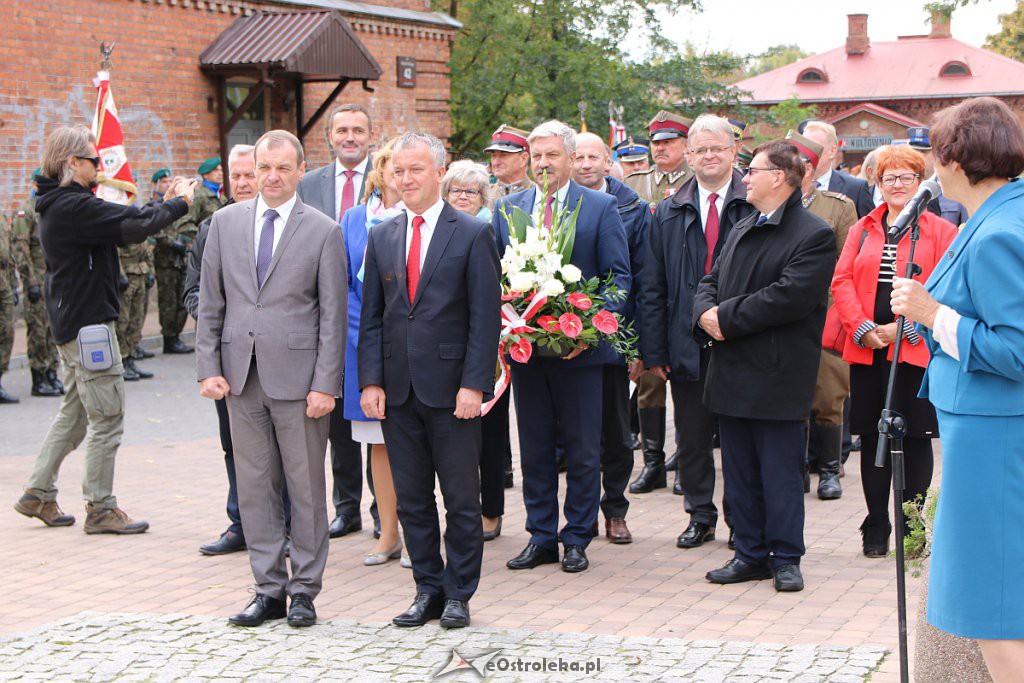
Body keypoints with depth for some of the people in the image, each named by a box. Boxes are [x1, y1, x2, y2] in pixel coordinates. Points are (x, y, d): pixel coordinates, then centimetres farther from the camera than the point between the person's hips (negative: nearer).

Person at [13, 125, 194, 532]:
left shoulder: (61, 205, 13)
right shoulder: (74, 207, -20)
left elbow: (124, 224, 13)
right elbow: (135, 226, -24)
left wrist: (165, 203, 6)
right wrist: (179, 203, -9)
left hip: (72, 324, 10)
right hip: (89, 323, -10)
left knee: (74, 412, 19)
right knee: (107, 418, -2)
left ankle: (38, 494, 24)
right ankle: (100, 509, 6)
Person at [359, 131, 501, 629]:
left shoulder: (472, 234, -3)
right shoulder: (382, 237, 11)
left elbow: (486, 317, -6)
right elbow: (371, 316, 11)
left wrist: (474, 384, -13)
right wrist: (371, 381, 1)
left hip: (451, 389, -4)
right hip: (398, 390, 4)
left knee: (461, 498, 3)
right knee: (411, 499, 10)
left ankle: (458, 594, 15)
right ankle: (428, 589, 21)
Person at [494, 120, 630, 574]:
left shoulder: (601, 208, 0)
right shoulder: (506, 209, 9)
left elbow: (618, 276, -2)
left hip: (580, 348, -3)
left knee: (583, 450, 4)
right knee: (533, 448, 10)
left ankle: (576, 540, 15)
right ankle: (541, 537, 20)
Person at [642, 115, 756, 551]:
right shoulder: (669, 213, 9)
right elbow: (653, 288, 8)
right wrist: (653, 351, 1)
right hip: (687, 346, 3)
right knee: (692, 437, 10)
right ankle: (700, 516, 25)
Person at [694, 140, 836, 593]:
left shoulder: (814, 236, -9)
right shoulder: (741, 230, 17)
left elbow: (789, 297, -20)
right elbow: (710, 282, 16)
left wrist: (727, 318, -16)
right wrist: (706, 312, -7)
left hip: (778, 376, -8)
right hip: (732, 373, 8)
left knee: (780, 472, 0)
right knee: (739, 471, 12)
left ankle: (786, 559, 12)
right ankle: (751, 554, 21)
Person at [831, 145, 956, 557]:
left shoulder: (941, 232, 2)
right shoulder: (863, 229, 13)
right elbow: (842, 281, 4)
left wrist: (906, 328, -16)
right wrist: (862, 329, -10)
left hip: (916, 350, -3)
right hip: (866, 350, 3)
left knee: (915, 438, 1)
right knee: (872, 438, 7)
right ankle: (876, 528, 17)